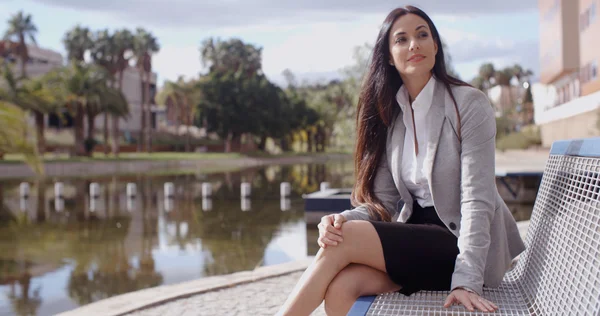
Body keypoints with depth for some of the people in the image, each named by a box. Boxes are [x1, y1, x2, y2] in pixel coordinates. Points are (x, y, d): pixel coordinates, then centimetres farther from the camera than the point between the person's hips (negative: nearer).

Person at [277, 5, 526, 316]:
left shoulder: (469, 104, -8)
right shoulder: (390, 114, 8)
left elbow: (477, 200, -16)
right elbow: (382, 198, 3)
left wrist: (467, 280, -26)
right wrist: (344, 219, -18)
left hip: (458, 243, -4)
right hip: (416, 234, 4)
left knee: (346, 239, -25)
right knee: (340, 287, -27)